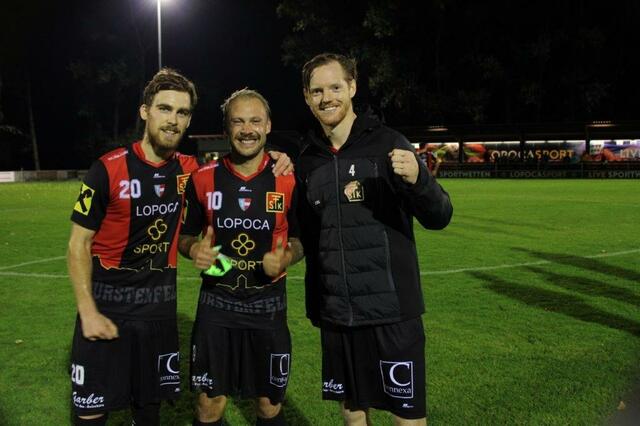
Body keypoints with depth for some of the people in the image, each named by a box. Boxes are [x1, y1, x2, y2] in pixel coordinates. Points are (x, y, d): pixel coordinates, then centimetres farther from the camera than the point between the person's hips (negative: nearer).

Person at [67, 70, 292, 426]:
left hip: (160, 303, 3)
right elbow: (79, 245, -7)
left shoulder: (189, 170, -1)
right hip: (107, 302, -3)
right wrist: (88, 312, -15)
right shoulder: (109, 169, -12)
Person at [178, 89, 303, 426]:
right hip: (216, 305, 0)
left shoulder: (289, 180, -5)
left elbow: (301, 237, 5)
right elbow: (186, 234, 8)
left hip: (268, 306, 0)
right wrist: (194, 249, -14)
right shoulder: (203, 179, -3)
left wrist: (286, 258, -16)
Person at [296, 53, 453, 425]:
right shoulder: (307, 160, 7)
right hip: (335, 314, 4)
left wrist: (417, 179, -30)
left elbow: (439, 218, -10)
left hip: (391, 310, -4)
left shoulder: (387, 144, -6)